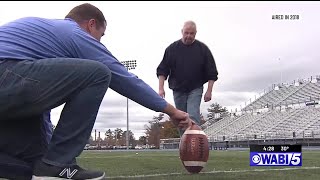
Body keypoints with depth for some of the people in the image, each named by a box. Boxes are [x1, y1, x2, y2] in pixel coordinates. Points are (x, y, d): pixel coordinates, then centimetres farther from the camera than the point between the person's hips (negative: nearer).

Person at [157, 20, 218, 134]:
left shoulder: (202, 49, -1)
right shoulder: (172, 48, 0)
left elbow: (211, 73, 1)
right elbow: (162, 70, 2)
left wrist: (209, 91, -6)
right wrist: (161, 88, -8)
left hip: (195, 89, -2)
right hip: (178, 90, 2)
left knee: (193, 117, -17)